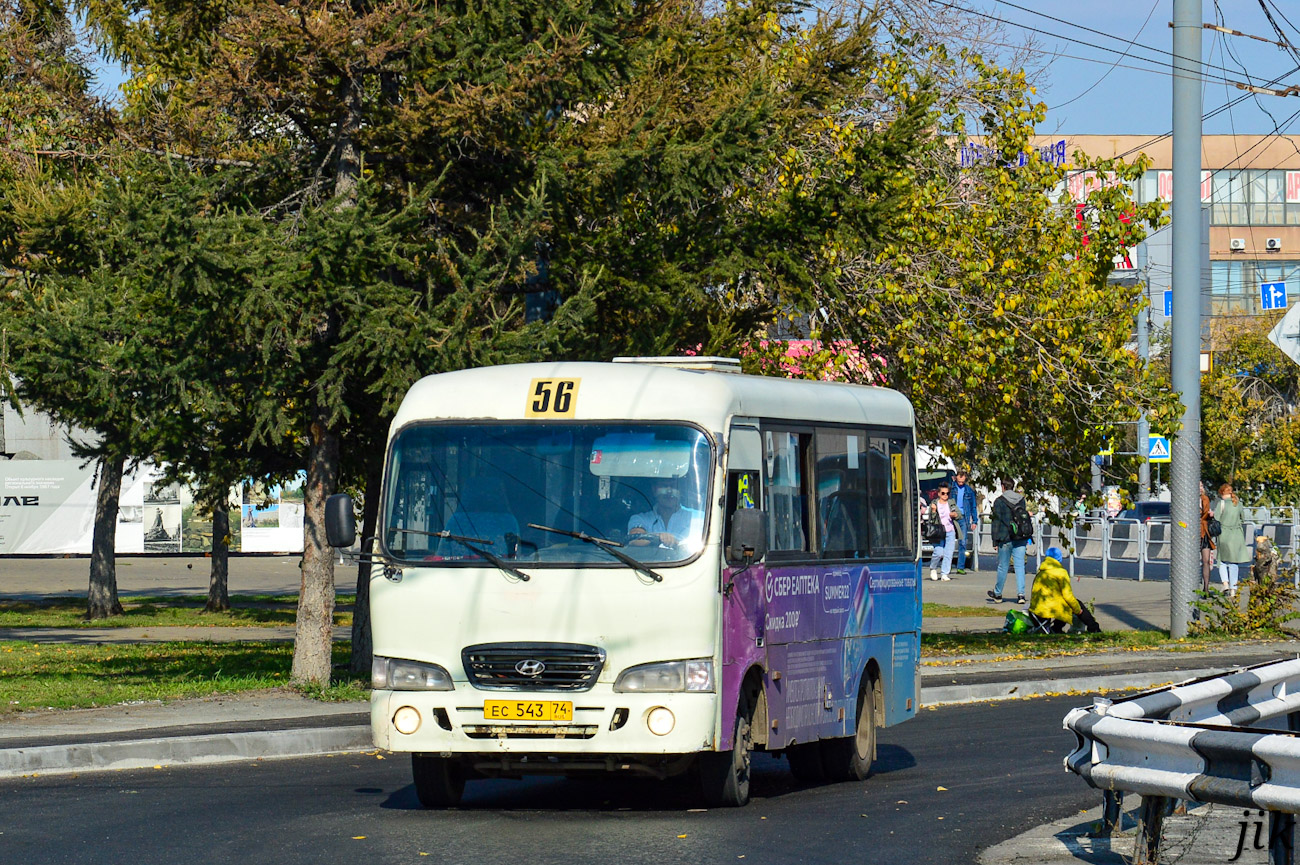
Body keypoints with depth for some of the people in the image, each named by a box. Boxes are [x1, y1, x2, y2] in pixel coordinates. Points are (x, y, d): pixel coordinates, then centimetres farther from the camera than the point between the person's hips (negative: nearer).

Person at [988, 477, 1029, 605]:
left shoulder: (999, 501, -4)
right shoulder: (1021, 500, 9)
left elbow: (997, 521, -6)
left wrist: (995, 540, -3)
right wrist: (1027, 538, 21)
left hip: (1006, 539, -3)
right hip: (1021, 539, 3)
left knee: (1003, 566, 6)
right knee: (1020, 566, 2)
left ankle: (997, 594, 18)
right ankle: (1021, 594, -7)